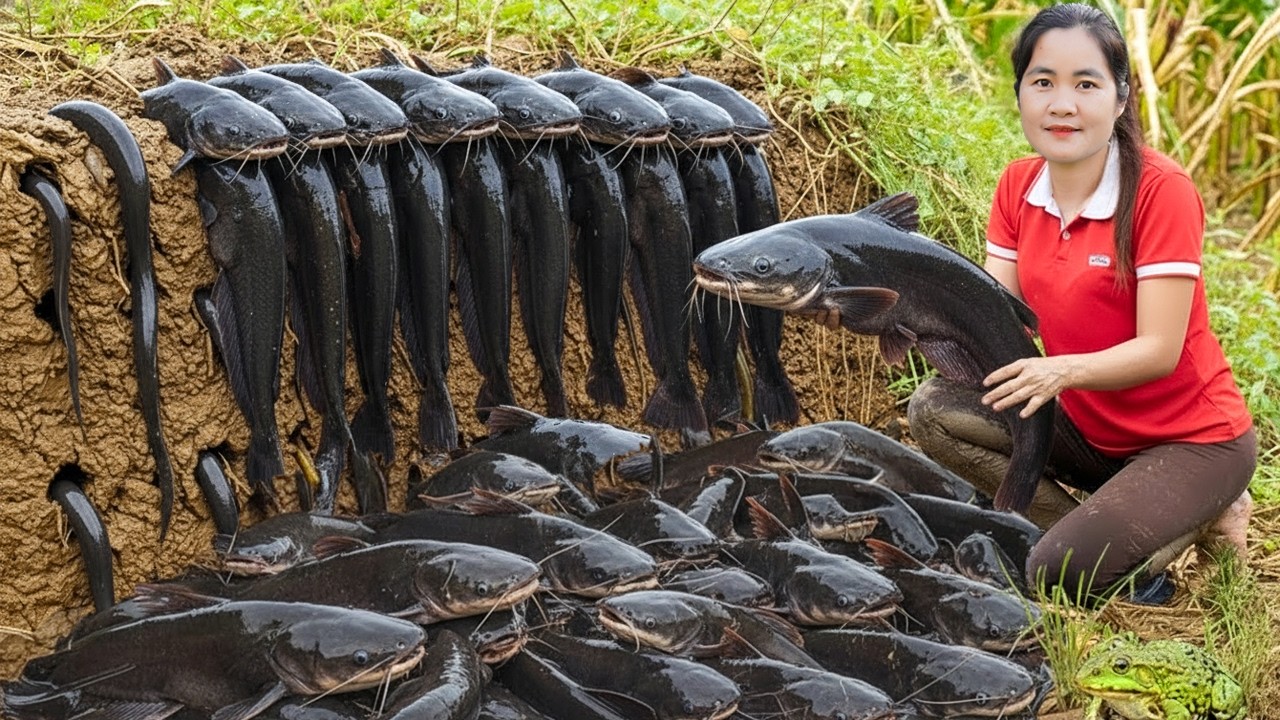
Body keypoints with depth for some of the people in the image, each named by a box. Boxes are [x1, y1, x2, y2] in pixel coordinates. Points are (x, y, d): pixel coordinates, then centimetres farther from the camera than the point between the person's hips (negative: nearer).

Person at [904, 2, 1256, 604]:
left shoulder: (1161, 189, -20)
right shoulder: (1018, 187, 0)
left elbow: (1158, 350, -23)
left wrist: (1065, 370, -40)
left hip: (1190, 438, -6)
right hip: (1086, 426, 7)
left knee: (1061, 574, -25)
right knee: (935, 410, -14)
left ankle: (1203, 515, 2)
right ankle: (1096, 529, -7)